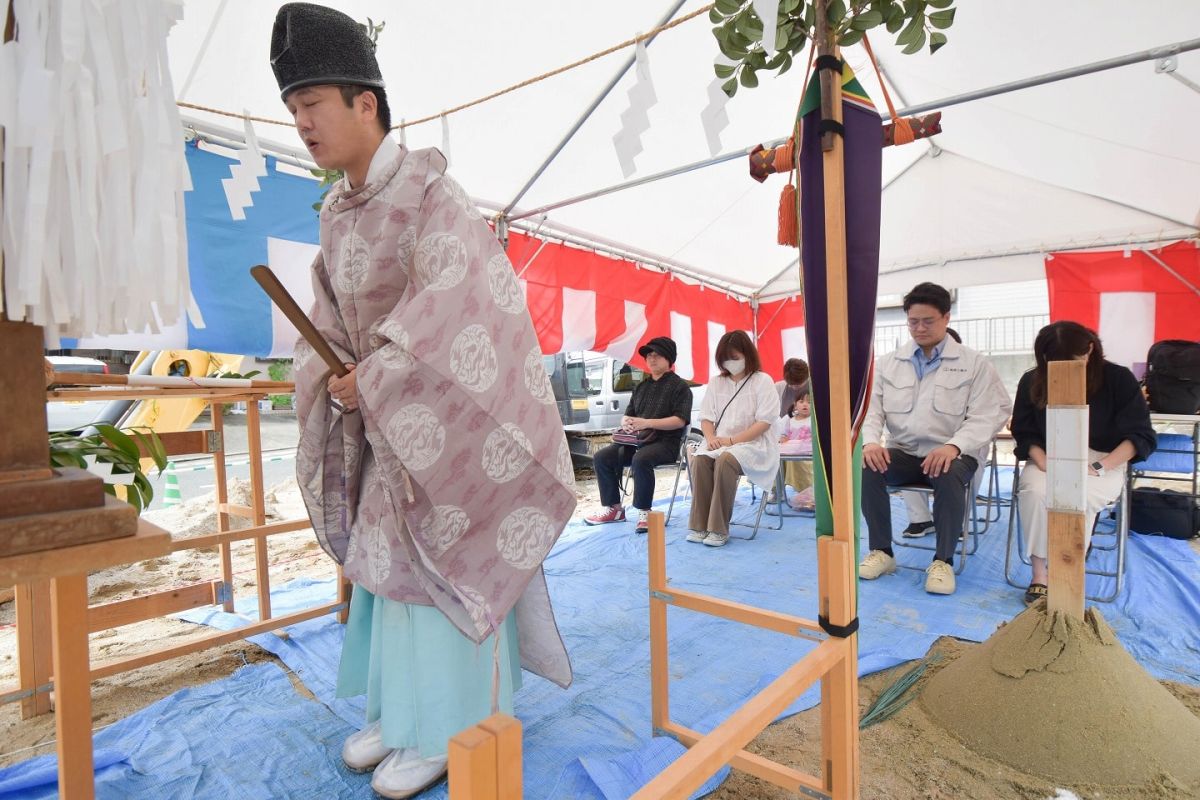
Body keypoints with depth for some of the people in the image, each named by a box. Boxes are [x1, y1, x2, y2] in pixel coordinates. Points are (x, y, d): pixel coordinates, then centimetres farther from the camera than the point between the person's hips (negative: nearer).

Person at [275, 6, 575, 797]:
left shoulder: (429, 192, -13)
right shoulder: (339, 210, 11)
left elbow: (450, 306, -25)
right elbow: (329, 318, 14)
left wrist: (373, 380, -20)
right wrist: (334, 380, -4)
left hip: (441, 413, -8)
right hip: (385, 413, 8)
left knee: (438, 557, -2)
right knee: (383, 555, 12)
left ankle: (445, 730, 16)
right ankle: (400, 708, 30)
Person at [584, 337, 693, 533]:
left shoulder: (679, 386, 1)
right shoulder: (641, 386, 22)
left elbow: (680, 420, -11)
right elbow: (628, 414, 21)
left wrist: (646, 423, -21)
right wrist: (626, 422, -6)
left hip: (666, 442, -7)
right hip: (638, 440, 7)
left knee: (640, 459, -37)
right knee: (601, 457, -11)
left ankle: (644, 512, -20)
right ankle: (613, 508, 1)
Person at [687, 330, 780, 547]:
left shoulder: (763, 381, 0)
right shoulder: (716, 383, 16)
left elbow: (764, 422, -8)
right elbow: (706, 417, 14)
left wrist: (732, 440, -17)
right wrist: (711, 437, -9)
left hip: (752, 444, -4)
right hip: (719, 443, 4)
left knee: (725, 460, -35)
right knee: (700, 459, -28)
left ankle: (719, 529, -28)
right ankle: (700, 526, -21)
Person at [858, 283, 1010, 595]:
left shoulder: (974, 364, 3)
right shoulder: (887, 363, 10)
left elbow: (989, 414, -7)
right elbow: (870, 407, 3)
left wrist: (954, 446, -25)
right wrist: (870, 441, -19)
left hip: (950, 453, -2)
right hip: (901, 452, 2)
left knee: (950, 474, -36)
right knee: (866, 467, -28)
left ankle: (943, 560, -15)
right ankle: (881, 551, -10)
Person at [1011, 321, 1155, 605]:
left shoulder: (1119, 379, -5)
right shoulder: (1031, 382, 1)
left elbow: (1141, 437, -5)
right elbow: (1025, 433, 3)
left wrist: (1098, 467, -19)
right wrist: (1044, 464, -17)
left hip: (1104, 461, -1)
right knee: (1034, 490, -32)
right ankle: (1038, 575, -23)